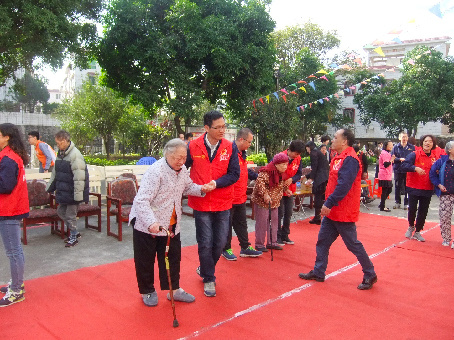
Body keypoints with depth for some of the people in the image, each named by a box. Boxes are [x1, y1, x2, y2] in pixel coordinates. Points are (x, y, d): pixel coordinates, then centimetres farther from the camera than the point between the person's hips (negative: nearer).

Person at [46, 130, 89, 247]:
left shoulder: (75, 155, -20)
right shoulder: (60, 154, 10)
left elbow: (79, 177, -23)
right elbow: (55, 173, 22)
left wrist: (78, 194, -24)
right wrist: (49, 187, 24)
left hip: (71, 193, -9)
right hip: (62, 192, 9)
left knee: (71, 214, 2)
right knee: (61, 211, 17)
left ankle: (73, 237, 21)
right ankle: (74, 232, 32)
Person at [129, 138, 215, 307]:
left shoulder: (182, 169, -1)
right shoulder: (155, 171, -26)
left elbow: (187, 187, 17)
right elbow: (141, 200, -31)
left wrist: (202, 189, -5)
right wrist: (152, 222, -44)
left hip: (171, 225, 7)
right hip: (147, 225, -6)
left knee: (173, 258, 15)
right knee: (145, 261, 10)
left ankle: (174, 289, 31)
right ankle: (147, 291, 31)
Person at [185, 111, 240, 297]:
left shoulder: (230, 147, -4)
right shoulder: (193, 147, -7)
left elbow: (234, 174, -6)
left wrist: (215, 183, -18)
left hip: (223, 203, 2)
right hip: (201, 203, -2)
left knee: (220, 241, 11)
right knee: (205, 243, 4)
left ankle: (205, 269, 38)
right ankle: (208, 279, 25)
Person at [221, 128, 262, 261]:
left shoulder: (242, 153, 11)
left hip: (241, 197, 9)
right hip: (229, 198, -9)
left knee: (241, 223, 18)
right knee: (227, 224, 7)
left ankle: (245, 247, 29)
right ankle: (226, 249, 21)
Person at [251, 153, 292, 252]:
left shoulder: (282, 173, 7)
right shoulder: (266, 172, -22)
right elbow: (259, 182, -31)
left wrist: (286, 189, 10)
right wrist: (265, 194, -37)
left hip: (275, 202, 9)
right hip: (262, 201, -8)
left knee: (274, 221, 13)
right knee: (262, 222, -3)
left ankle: (272, 242, 25)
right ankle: (259, 244, 7)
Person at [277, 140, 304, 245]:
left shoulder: (298, 158, -2)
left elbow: (299, 173, 1)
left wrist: (292, 179, -20)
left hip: (290, 190, 6)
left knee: (288, 213, 11)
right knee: (279, 213, -1)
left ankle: (285, 236, 24)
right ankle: (277, 237, 11)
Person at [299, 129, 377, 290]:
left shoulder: (350, 160, -19)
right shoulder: (339, 158, 12)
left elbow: (343, 185, -27)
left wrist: (329, 203, -26)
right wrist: (328, 204, 15)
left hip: (344, 212, -10)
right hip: (332, 211, 10)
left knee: (353, 244, 2)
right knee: (322, 241, 13)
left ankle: (370, 275, 19)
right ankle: (318, 272, 24)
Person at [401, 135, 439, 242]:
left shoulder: (435, 157, 7)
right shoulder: (415, 154, -7)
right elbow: (404, 165, -17)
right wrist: (415, 168, -31)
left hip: (428, 189, 4)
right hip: (414, 187, -4)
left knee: (423, 211, 8)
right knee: (412, 209, -1)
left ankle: (417, 232, 22)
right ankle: (411, 226, 27)